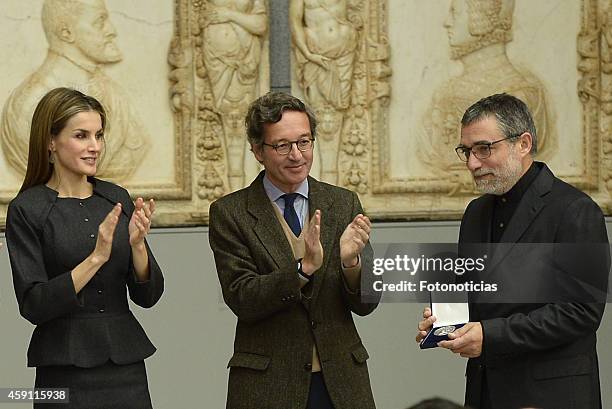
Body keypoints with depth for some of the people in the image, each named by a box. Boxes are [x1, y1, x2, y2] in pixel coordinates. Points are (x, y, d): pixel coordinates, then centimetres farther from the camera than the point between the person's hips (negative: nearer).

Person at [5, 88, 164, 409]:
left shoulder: (117, 199, 8)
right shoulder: (28, 209, -5)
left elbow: (148, 295, 5)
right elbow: (32, 305, -12)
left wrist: (137, 244, -12)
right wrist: (96, 257, -20)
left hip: (128, 368, 4)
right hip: (66, 372, -4)